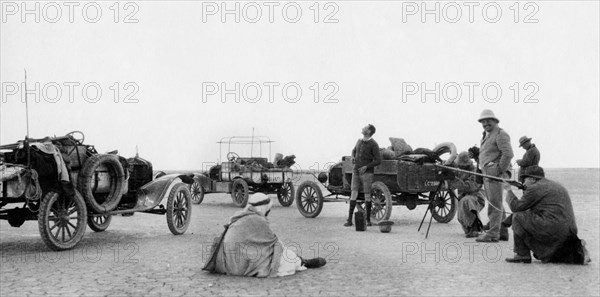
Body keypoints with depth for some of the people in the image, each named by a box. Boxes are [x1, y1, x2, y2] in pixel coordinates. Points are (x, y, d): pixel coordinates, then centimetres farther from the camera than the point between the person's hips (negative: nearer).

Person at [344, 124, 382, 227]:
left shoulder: (373, 144, -8)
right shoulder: (359, 141, 10)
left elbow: (378, 161, -9)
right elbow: (354, 150, 30)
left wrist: (366, 166, -18)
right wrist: (353, 157, 7)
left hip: (366, 172, -5)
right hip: (356, 171, 5)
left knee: (367, 196, 2)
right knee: (353, 194, -2)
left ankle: (368, 220, 12)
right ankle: (349, 220, -2)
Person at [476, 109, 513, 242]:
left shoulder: (500, 134, -8)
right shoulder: (486, 136, 22)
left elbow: (508, 154, -19)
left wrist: (500, 170, -17)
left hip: (495, 172, -10)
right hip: (487, 174, 10)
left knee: (494, 204, -10)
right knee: (497, 205, 13)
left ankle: (493, 233, -11)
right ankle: (502, 232, 19)